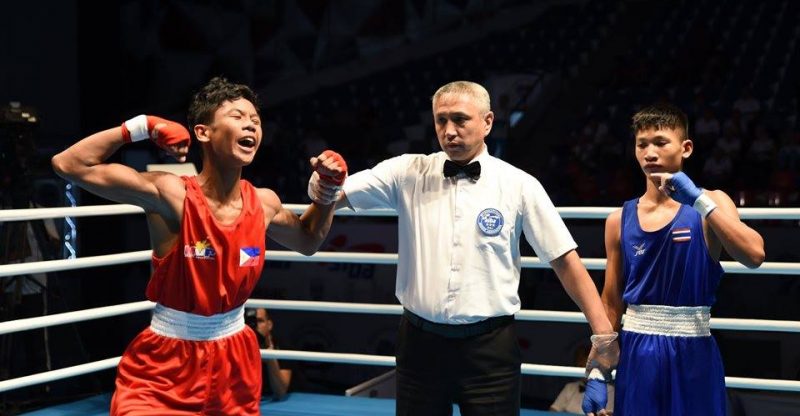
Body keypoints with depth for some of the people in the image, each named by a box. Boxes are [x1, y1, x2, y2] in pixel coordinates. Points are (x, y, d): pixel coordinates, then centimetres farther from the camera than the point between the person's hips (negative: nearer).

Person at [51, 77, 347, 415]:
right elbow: (68, 165, -19)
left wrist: (325, 194, 4)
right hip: (164, 365, -5)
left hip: (235, 363, 5)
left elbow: (308, 242, 20)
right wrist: (142, 127, -19)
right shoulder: (170, 195, -18)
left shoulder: (264, 204, -3)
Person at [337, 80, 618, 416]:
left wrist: (603, 332, -5)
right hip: (420, 343, 2)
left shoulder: (520, 185, -2)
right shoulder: (409, 172, 2)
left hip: (490, 347, -1)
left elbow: (565, 261, -1)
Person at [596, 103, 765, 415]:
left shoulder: (709, 204, 0)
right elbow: (611, 303, 8)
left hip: (693, 353, -2)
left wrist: (698, 201, -22)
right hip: (637, 353, 2)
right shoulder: (620, 220, 4)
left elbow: (754, 255, -18)